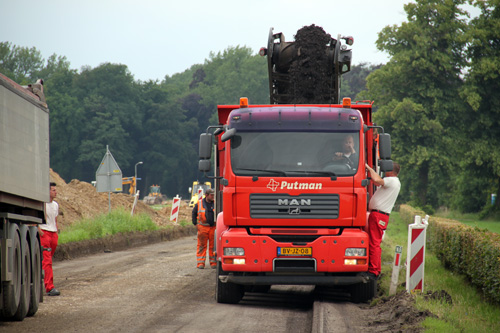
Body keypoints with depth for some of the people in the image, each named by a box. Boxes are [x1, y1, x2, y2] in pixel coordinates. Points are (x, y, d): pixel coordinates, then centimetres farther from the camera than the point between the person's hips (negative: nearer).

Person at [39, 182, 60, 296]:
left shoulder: (55, 205, 17)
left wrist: (56, 232, 17)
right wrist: (39, 230, -18)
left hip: (53, 234, 8)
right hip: (44, 233, -8)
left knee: (48, 260, 9)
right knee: (47, 261, -13)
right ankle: (50, 287, -19)